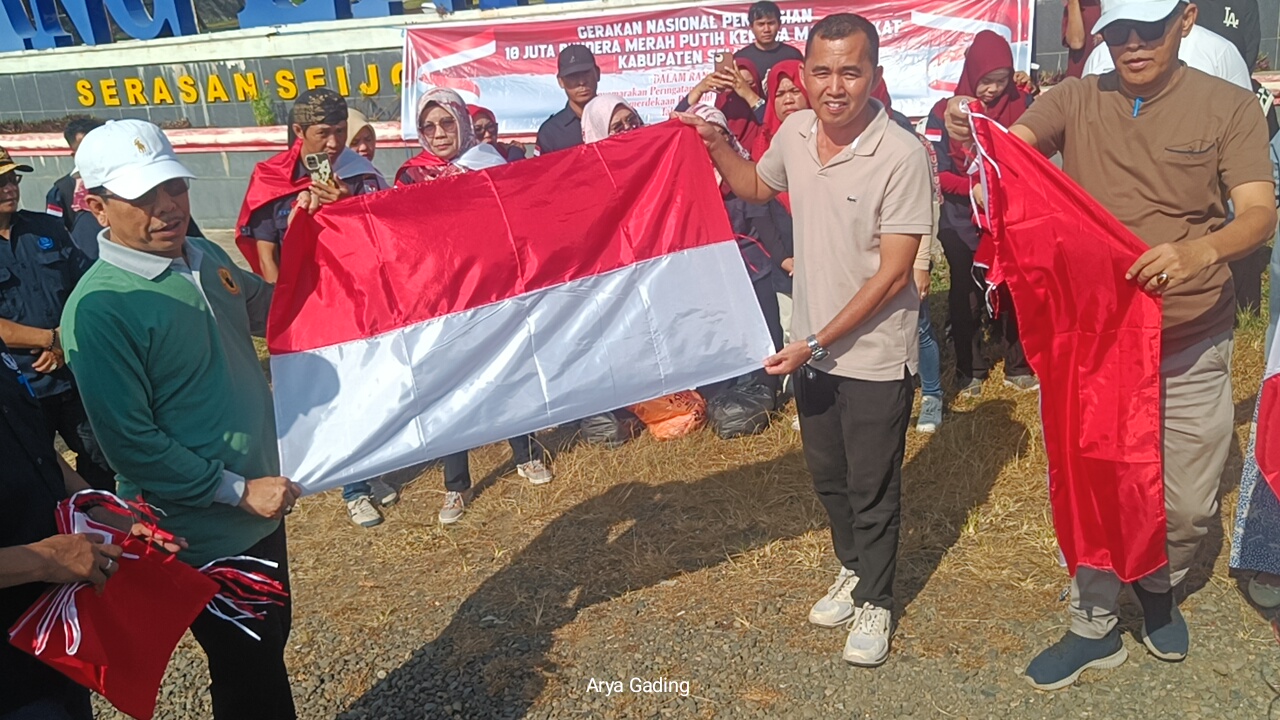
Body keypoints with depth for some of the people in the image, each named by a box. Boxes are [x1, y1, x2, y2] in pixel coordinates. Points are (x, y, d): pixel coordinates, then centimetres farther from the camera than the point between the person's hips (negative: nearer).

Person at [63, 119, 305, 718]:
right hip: (205, 534, -7)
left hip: (262, 507, 7)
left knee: (271, 640, 25)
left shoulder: (206, 259, 1)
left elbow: (272, 310, 20)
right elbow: (130, 442, -21)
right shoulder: (99, 308, -21)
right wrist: (238, 490, -20)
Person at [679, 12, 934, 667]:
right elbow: (756, 187, 19)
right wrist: (714, 146, 4)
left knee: (871, 489, 10)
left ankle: (875, 601, 32)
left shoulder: (902, 156, -22)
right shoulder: (794, 132, -4)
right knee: (827, 476, 21)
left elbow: (892, 275, -21)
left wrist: (819, 343, -19)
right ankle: (853, 569, 45)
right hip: (811, 345, 6)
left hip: (873, 355, -6)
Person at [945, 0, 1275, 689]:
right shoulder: (1075, 100, 0)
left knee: (1188, 504, 10)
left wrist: (1199, 252, -35)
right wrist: (968, 129, -38)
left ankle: (1159, 586, 42)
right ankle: (1094, 627, 29)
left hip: (1190, 347, 0)